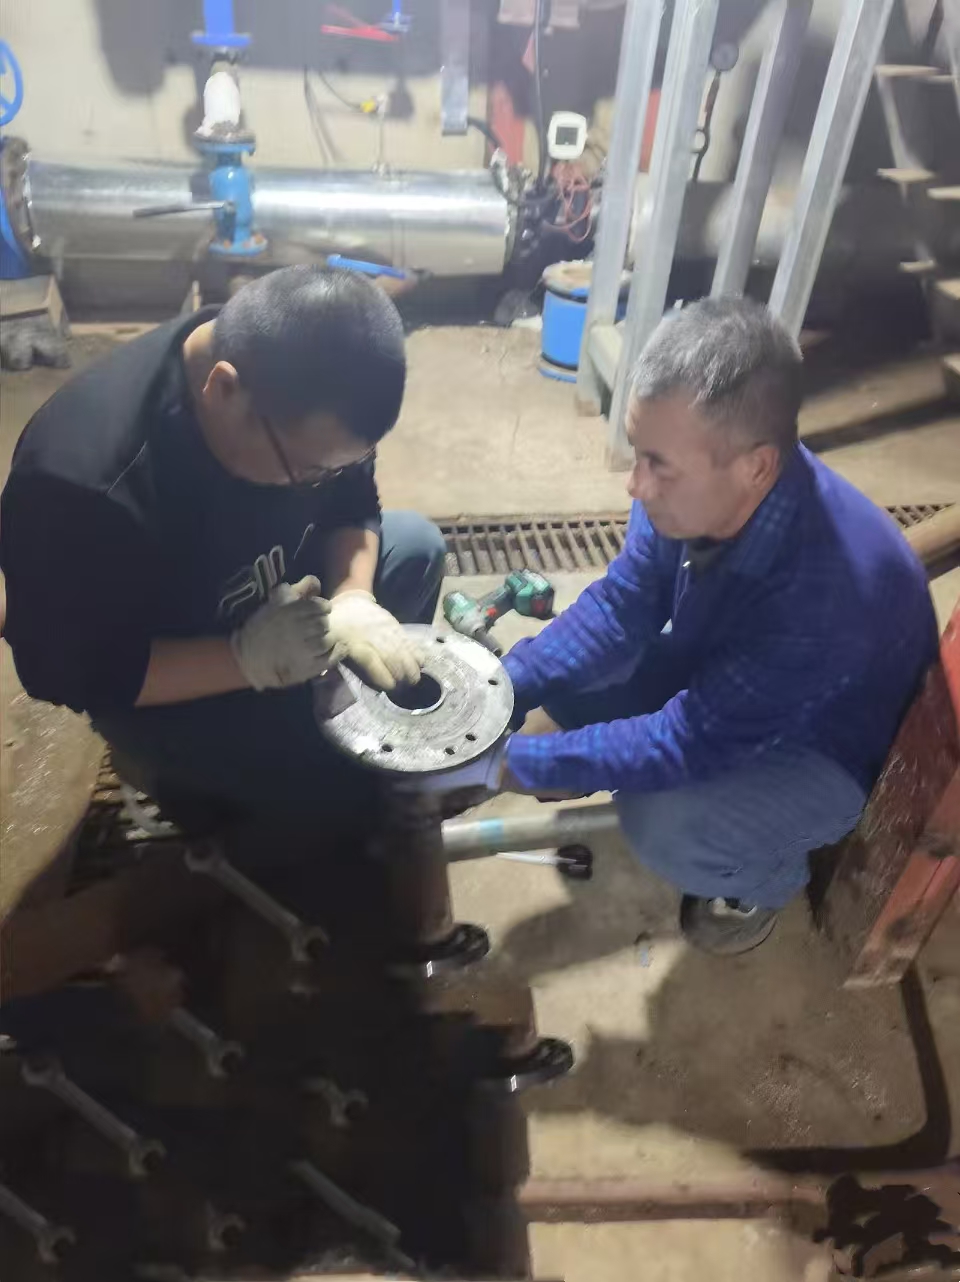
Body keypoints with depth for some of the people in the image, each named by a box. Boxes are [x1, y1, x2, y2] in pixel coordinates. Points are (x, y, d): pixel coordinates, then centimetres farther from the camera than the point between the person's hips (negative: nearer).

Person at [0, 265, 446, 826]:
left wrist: (353, 598, -25)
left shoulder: (301, 387, -20)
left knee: (418, 544, 1)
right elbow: (64, 672, -26)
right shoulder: (80, 484, -37)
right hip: (159, 685, -6)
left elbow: (352, 506, -6)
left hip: (276, 600, 6)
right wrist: (244, 659, -36)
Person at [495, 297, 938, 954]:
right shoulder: (695, 485, -23)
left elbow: (687, 742, -34)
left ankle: (768, 877, 5)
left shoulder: (828, 591, -42)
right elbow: (620, 608, -10)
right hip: (720, 681, 6)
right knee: (562, 675, -9)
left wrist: (511, 760, -30)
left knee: (664, 825, -30)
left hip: (830, 751, -5)